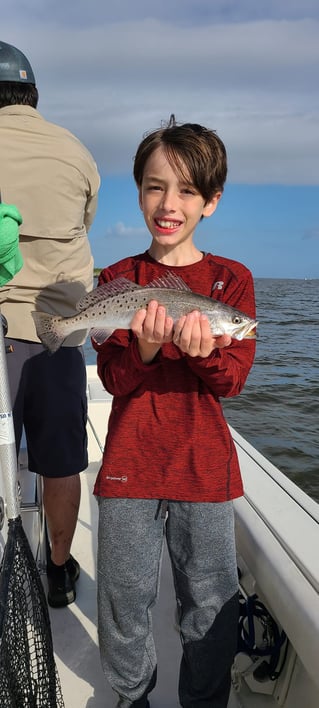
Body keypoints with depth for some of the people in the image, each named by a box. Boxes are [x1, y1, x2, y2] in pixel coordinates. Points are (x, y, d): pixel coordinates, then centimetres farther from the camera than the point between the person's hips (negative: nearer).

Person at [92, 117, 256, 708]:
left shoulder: (231, 279, 1)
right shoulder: (117, 279, 2)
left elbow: (232, 379, -6)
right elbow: (114, 380, -5)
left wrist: (202, 352, -28)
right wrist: (146, 348, -26)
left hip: (204, 468, 0)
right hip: (129, 465, 1)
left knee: (210, 605, 12)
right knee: (125, 601, 13)